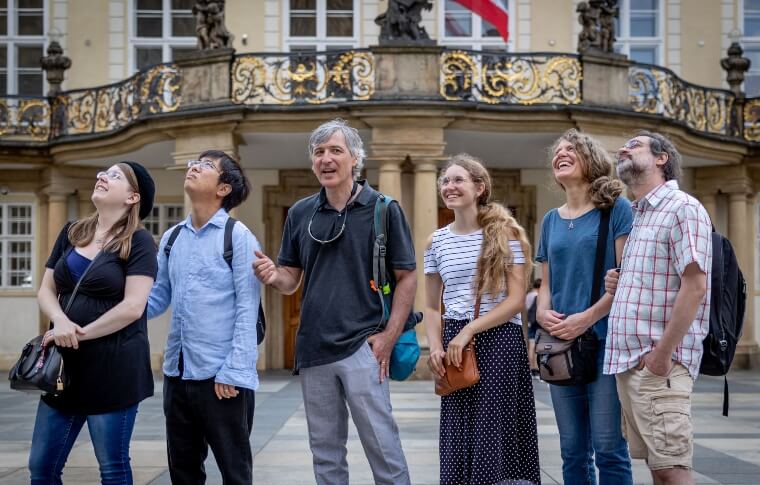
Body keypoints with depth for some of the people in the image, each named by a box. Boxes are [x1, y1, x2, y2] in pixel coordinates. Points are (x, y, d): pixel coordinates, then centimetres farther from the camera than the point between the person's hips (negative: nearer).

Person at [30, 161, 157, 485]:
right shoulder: (71, 233, 12)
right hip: (65, 365, 6)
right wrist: (59, 320, -11)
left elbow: (132, 307, -15)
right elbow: (46, 290, 10)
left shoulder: (138, 241, -6)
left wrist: (81, 333, -13)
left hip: (114, 367, -6)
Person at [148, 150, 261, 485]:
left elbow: (247, 309, -11)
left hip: (222, 375, -6)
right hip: (177, 372, 6)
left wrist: (233, 372, -17)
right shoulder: (171, 238, 11)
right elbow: (157, 297, 12)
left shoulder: (238, 236, -7)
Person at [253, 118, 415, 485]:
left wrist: (390, 335, -12)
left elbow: (406, 277, -2)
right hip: (313, 348, 4)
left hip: (362, 345, -4)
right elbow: (291, 279, 13)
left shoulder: (384, 210, -2)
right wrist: (273, 276, -11)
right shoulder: (300, 214, 9)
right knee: (325, 450, 12)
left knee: (382, 444, -4)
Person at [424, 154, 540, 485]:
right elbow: (432, 307, 13)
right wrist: (435, 347, -4)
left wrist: (469, 331, -15)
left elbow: (516, 300, -8)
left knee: (493, 433, -3)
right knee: (457, 440, 4)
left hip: (499, 340, -4)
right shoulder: (436, 242, 9)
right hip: (455, 345, 4)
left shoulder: (505, 233, -2)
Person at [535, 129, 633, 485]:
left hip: (605, 340, -5)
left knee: (608, 447, -5)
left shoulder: (616, 209, -1)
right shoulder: (551, 220, 15)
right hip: (561, 345, 5)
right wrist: (542, 312, -4)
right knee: (573, 449, 9)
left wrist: (588, 317, -18)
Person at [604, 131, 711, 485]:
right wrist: (618, 285, 6)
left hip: (657, 363, -8)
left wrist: (662, 354, -20)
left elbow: (694, 286, -17)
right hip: (627, 362, 9)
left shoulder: (682, 209, -8)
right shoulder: (638, 216, 19)